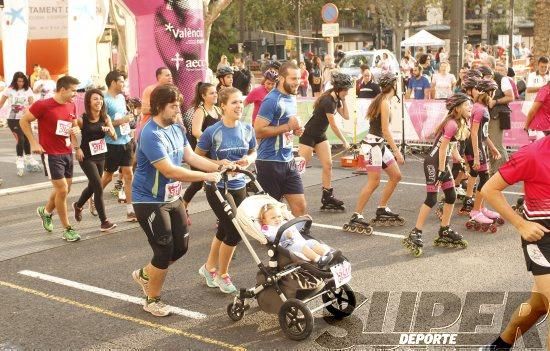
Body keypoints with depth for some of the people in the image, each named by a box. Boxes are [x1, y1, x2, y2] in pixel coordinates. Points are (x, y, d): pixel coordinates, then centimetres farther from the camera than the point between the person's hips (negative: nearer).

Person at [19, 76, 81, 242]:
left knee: (65, 189, 15)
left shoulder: (71, 106, 5)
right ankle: (67, 230, 5)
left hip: (67, 153, 7)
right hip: (51, 154, -7)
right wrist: (34, 142, -10)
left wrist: (76, 130, 1)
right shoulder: (43, 105, -14)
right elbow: (24, 121, -6)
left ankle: (46, 211, 43)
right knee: (62, 190, -8)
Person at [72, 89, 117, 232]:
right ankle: (104, 221, -3)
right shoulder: (82, 119, -14)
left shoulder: (105, 118, -2)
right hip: (87, 158, -5)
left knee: (92, 186, 20)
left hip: (101, 157, 5)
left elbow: (115, 137, -4)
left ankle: (78, 205, 49)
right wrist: (77, 148, -15)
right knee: (98, 187, -11)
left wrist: (109, 129, -23)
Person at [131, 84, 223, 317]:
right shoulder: (150, 135, -25)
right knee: (165, 251, -5)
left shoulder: (176, 129, 3)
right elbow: (170, 171, -31)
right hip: (150, 201, -9)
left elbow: (191, 157, 3)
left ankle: (145, 274, 36)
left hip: (172, 198, 9)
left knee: (181, 247, 12)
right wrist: (206, 176, -27)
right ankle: (152, 300, 16)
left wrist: (220, 168, -10)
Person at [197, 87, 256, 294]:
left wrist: (248, 159, -9)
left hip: (238, 186, 5)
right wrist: (218, 163, -20)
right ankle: (222, 275, 15)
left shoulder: (247, 129, -1)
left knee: (225, 229, 16)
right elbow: (197, 157, -6)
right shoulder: (212, 132, -15)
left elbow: (253, 152, 14)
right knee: (234, 231, -7)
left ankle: (209, 267, 39)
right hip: (217, 187, -5)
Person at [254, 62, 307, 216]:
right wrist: (288, 126, -19)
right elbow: (258, 131, -22)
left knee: (300, 207, 5)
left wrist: (296, 129, 4)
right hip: (270, 162, -8)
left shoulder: (292, 98, 11)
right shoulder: (272, 100, -15)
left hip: (288, 161, 8)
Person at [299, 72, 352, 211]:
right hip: (308, 135, -9)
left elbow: (346, 116, 6)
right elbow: (333, 126, -20)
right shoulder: (328, 101, -24)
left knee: (328, 165, 2)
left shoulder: (336, 99, 4)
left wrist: (343, 100, -2)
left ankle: (327, 197, 7)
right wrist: (345, 142, -11)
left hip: (320, 135, 9)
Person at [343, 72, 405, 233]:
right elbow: (385, 130, -18)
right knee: (374, 182, -11)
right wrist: (397, 151, -18)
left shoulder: (380, 100, 13)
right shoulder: (385, 102, -14)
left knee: (396, 176, 12)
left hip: (380, 144, 10)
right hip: (373, 144, -10)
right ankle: (356, 217, -9)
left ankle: (381, 210, 19)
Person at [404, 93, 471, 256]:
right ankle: (415, 234, -6)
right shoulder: (452, 124, -19)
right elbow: (443, 148, -21)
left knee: (451, 196, 12)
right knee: (431, 199, -10)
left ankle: (445, 231, 23)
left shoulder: (459, 123, 11)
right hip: (433, 162, -10)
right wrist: (441, 171, -20)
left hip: (442, 162, 10)